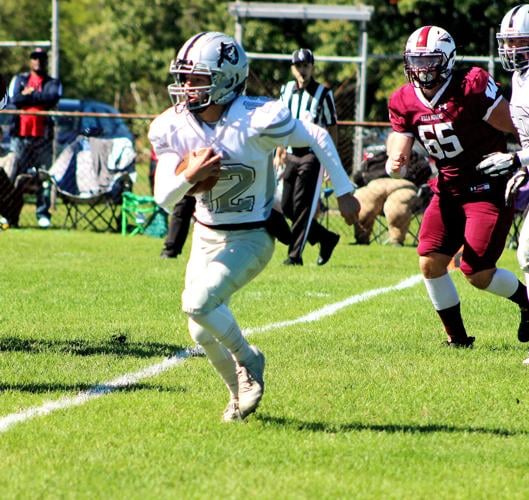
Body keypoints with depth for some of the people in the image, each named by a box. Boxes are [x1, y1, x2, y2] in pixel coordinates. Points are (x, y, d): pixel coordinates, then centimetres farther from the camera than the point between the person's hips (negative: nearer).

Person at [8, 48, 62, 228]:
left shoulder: (53, 83, 12)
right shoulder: (19, 80, 14)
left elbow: (52, 98, -10)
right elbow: (14, 99, -5)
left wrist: (29, 95, -5)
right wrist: (39, 97, -4)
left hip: (43, 136, 0)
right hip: (20, 134, 0)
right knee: (16, 174, -1)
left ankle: (43, 214, 1)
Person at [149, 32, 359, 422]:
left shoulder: (257, 121, -25)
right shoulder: (173, 127, -10)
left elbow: (318, 138, -10)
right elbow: (163, 197, -9)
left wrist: (344, 192, -2)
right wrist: (188, 177, -31)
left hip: (251, 239, -6)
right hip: (206, 236, 6)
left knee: (198, 302, -24)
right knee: (202, 333, 8)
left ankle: (248, 360, 2)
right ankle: (241, 393, 34)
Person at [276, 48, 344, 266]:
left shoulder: (322, 93, -4)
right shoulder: (287, 90, 10)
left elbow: (331, 128, -2)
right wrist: (279, 152, 15)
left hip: (312, 155, -6)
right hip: (292, 155, 6)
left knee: (303, 207, -9)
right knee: (287, 207, 4)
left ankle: (295, 254, -5)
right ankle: (326, 238, 20)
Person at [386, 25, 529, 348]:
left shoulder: (472, 87, -19)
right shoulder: (405, 102, 0)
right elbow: (398, 156, 0)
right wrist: (394, 164, -22)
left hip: (489, 188, -6)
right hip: (449, 189, 6)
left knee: (478, 273, -9)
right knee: (430, 263, -8)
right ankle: (457, 336, 9)